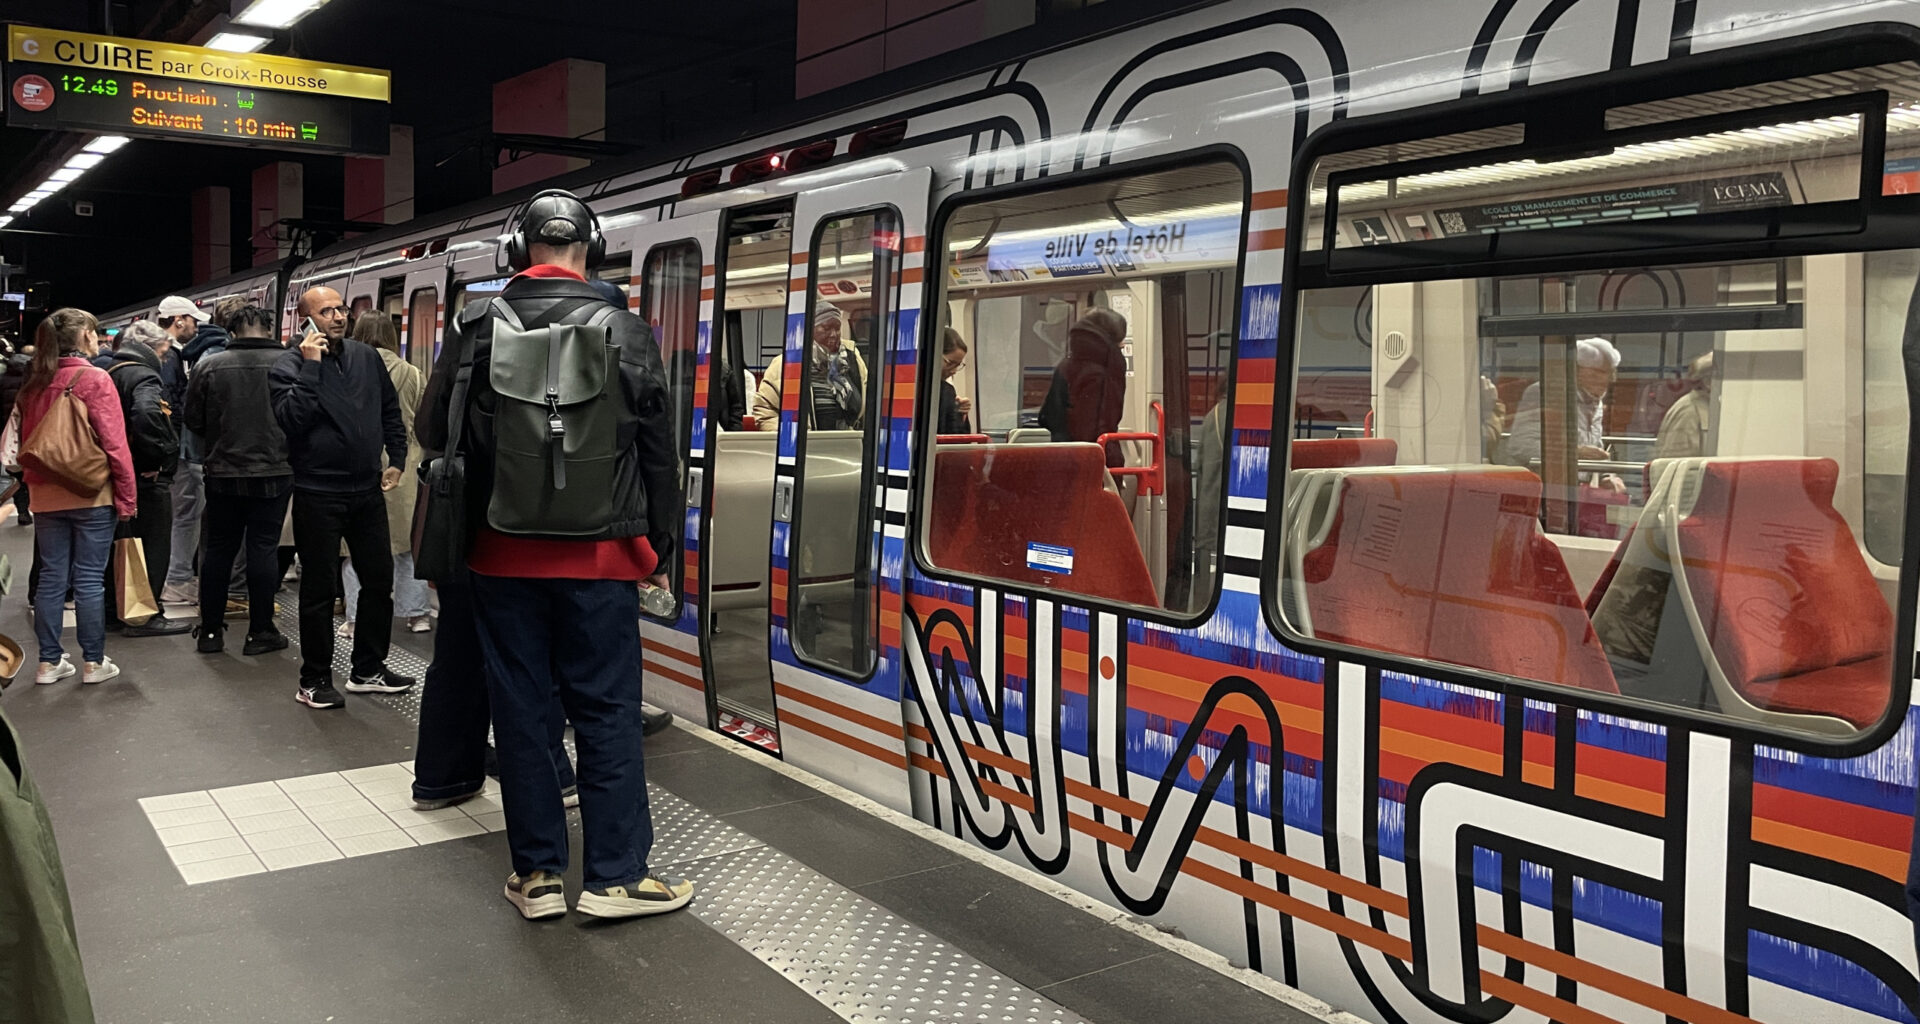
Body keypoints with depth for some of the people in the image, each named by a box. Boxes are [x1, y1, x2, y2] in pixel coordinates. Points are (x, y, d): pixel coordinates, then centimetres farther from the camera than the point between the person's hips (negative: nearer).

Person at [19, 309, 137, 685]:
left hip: (46, 496, 6)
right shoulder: (95, 379, -12)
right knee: (90, 579, 0)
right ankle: (94, 662, 6)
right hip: (92, 496, -5)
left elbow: (27, 441, 15)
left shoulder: (36, 383, 7)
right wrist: (127, 496, -9)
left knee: (51, 578, 10)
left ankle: (49, 662, 14)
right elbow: (115, 444, -14)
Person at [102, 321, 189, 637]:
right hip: (147, 477, -9)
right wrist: (160, 455, -26)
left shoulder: (111, 372, 14)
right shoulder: (144, 377, -16)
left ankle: (114, 608, 27)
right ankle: (144, 615, 3)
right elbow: (146, 413, -36)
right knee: (151, 546, -1)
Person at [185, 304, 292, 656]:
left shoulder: (209, 365, -3)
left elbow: (193, 420, 3)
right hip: (274, 472, -2)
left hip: (223, 472, 2)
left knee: (218, 549, 12)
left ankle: (210, 630, 18)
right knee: (263, 548, 3)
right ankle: (260, 632, 7)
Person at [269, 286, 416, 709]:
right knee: (319, 588, 3)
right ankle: (314, 682, 13)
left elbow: (391, 411, 16)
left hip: (367, 490, 5)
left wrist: (396, 459, 9)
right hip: (318, 494, -5)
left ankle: (368, 669, 26)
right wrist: (310, 367, -22)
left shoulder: (366, 358, 7)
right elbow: (292, 419, -22)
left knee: (380, 580, 11)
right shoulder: (289, 366, -7)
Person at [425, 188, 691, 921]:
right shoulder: (625, 333, -3)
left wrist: (451, 541, 22)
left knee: (520, 708, 9)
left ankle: (536, 874, 17)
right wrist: (660, 545, 10)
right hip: (597, 557, -2)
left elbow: (438, 442, 8)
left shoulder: (473, 332, 1)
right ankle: (615, 875, 9)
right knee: (607, 709, 5)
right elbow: (658, 453, 1)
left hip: (501, 555, 2)